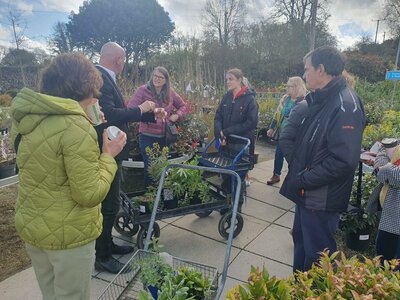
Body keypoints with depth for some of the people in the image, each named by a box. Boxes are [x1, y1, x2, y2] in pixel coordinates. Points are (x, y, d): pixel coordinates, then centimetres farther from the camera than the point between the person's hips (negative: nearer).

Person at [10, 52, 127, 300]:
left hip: (31, 226, 8)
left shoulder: (26, 117, 1)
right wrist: (108, 156, -11)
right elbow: (90, 194, -23)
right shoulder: (75, 126, -24)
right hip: (68, 234, -7)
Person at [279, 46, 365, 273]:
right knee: (301, 239, 25)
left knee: (317, 254, 9)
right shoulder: (322, 100, 8)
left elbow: (344, 161, -28)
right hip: (307, 192, 10)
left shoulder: (345, 105, -22)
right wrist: (297, 174, 6)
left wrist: (303, 180, -20)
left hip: (322, 199, -10)